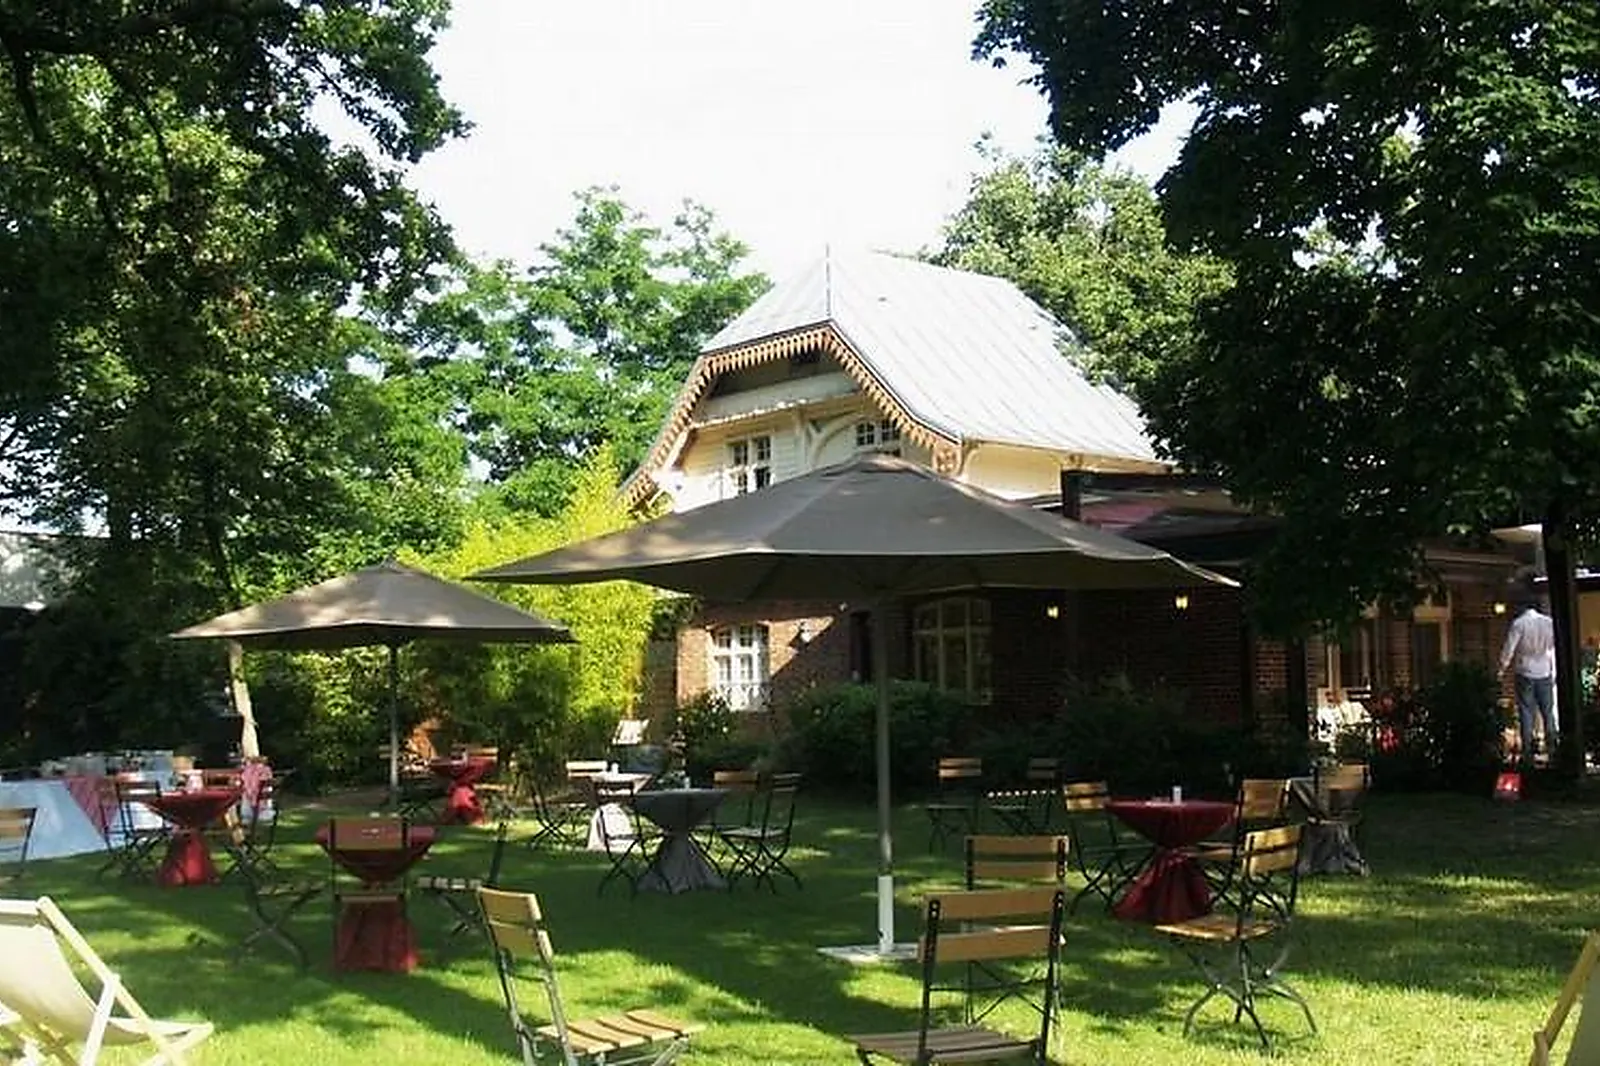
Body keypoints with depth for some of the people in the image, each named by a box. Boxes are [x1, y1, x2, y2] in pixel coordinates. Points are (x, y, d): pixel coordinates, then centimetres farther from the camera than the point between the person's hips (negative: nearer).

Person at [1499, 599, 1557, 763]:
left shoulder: (1519, 623, -11)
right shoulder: (1549, 622, 0)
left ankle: (1528, 752, 0)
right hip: (1544, 673, 3)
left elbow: (1509, 649, -9)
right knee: (1548, 712, 11)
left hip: (1524, 674, -3)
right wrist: (1554, 672, 16)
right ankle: (1552, 748, 12)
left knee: (1526, 713, 1)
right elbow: (1554, 649, 7)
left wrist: (1502, 668, 3)